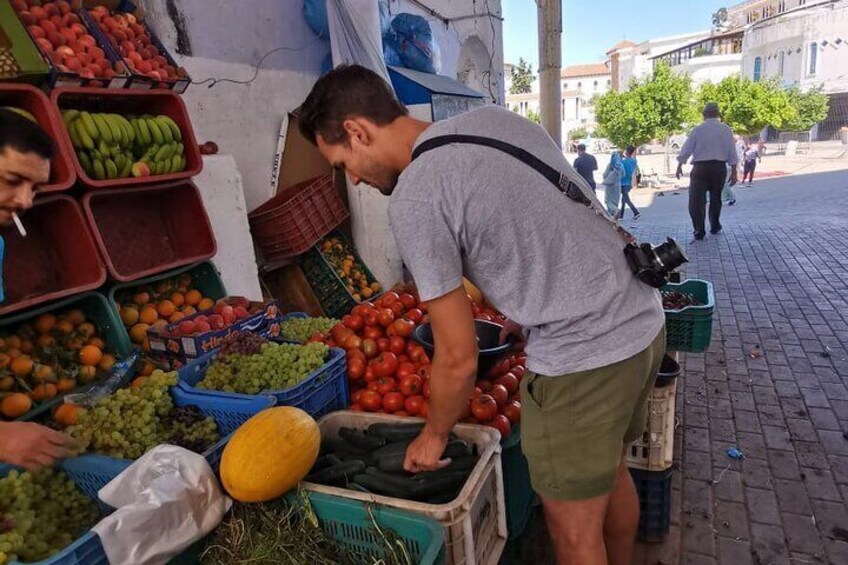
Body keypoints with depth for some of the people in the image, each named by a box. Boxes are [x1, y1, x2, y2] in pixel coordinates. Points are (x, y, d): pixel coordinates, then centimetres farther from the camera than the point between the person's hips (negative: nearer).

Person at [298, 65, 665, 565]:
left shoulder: (414, 199, -17)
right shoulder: (495, 117, 7)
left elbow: (459, 359, -12)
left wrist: (433, 437, 6)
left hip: (583, 357, -9)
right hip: (646, 319, 9)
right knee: (609, 470, 29)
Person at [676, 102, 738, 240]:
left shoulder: (698, 129, -1)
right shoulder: (726, 130, 5)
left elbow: (687, 149, 1)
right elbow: (732, 152, 3)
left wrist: (680, 166, 12)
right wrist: (734, 172, 7)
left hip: (700, 168, -3)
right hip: (719, 168, 3)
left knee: (697, 199, -2)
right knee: (716, 198, 18)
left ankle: (699, 231, -9)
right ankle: (715, 227, 31)